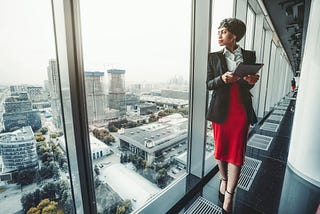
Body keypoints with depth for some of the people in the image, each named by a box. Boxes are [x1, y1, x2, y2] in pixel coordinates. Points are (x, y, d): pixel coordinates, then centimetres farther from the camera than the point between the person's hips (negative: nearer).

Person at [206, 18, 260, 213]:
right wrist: (222, 79, -19)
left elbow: (248, 85, 12)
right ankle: (224, 180, 35)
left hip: (241, 110, 1)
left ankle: (228, 197, 17)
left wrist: (252, 81, -10)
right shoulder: (214, 57, 5)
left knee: (237, 152, 3)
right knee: (221, 149, 10)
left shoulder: (249, 56, 7)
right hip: (221, 109, 0)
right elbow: (209, 84, 0)